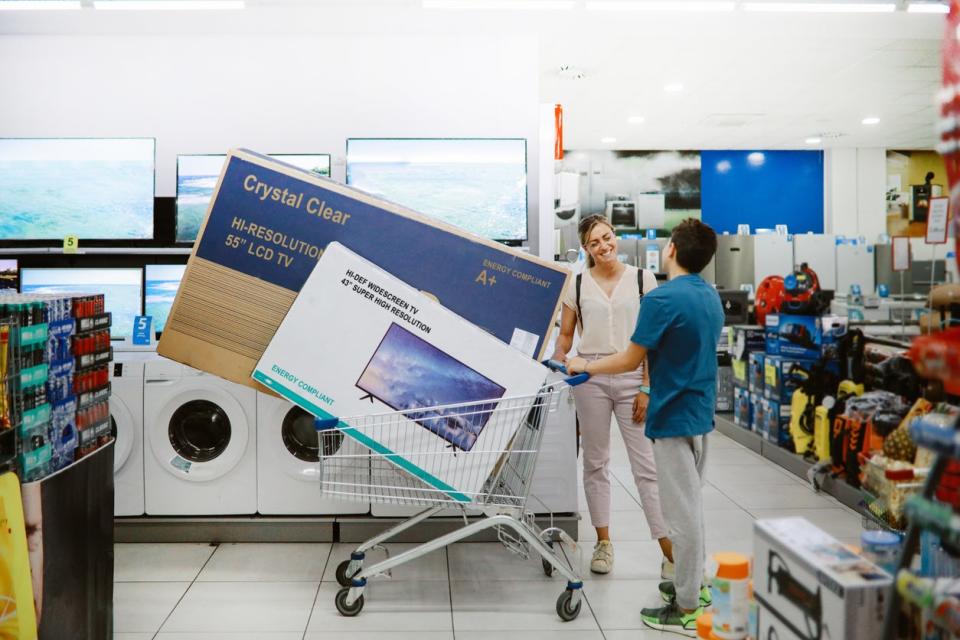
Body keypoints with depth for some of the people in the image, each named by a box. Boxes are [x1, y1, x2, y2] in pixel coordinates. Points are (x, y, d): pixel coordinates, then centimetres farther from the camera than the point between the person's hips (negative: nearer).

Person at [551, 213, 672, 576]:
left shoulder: (642, 279, 3)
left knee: (647, 465, -4)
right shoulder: (577, 284, 7)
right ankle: (603, 543, 22)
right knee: (595, 462, 9)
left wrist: (647, 388, -6)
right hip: (590, 378, 2)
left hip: (632, 378, -2)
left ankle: (670, 551, 1)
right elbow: (565, 334, 12)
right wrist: (559, 358, -10)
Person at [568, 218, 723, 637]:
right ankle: (693, 583, 33)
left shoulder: (662, 299, -19)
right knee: (691, 503, 21)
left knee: (682, 510, -2)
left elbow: (630, 360, -15)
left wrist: (584, 366, 0)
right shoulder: (712, 298, 7)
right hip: (701, 411, 9)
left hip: (674, 417, -9)